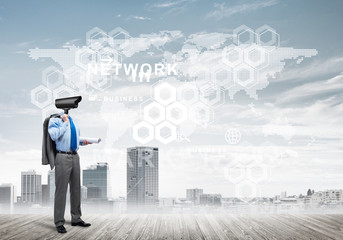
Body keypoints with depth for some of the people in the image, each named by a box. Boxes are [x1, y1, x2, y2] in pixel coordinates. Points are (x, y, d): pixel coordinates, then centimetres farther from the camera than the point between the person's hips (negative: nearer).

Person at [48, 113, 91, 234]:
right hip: (63, 157, -7)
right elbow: (54, 136, -21)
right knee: (61, 189, -4)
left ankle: (76, 218, 24)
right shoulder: (55, 120, -4)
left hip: (75, 156, 7)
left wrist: (83, 142, 9)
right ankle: (59, 222, 3)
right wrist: (65, 122, -13)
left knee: (76, 188, 12)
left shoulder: (73, 121, 16)